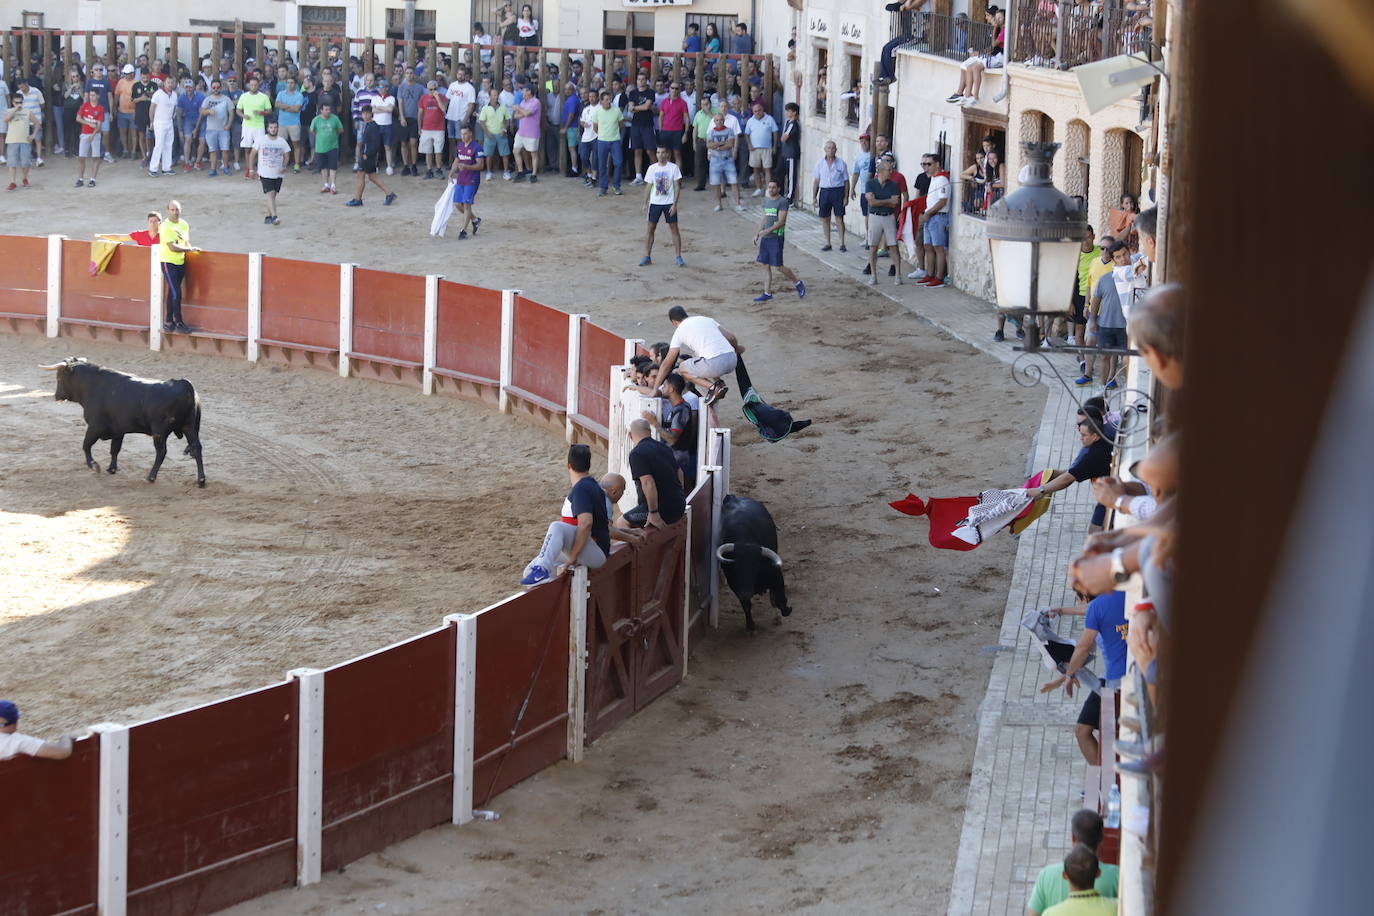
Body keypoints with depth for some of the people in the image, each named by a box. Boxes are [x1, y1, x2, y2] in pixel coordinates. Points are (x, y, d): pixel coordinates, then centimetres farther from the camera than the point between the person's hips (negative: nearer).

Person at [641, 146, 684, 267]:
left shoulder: (673, 167, -5)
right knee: (650, 228, 3)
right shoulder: (652, 168, 3)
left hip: (669, 203, -2)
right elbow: (648, 186, 9)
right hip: (655, 202, 2)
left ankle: (679, 257, 6)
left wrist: (674, 204, -11)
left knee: (674, 228, 0)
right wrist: (645, 204, 5)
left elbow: (677, 186, -5)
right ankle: (647, 257, 8)